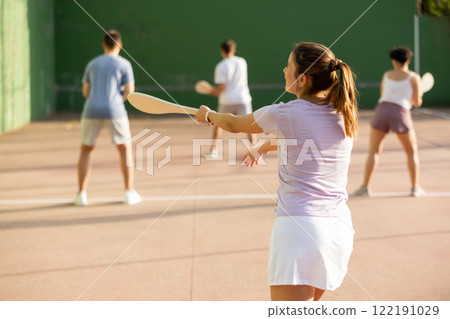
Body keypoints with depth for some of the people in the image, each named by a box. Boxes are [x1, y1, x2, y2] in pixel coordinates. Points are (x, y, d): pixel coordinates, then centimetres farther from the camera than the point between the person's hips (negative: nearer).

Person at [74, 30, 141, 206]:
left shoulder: (92, 64, 15)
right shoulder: (124, 64, 6)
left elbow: (86, 92, 15)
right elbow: (129, 91, -1)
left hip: (92, 110, 2)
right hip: (114, 110, -2)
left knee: (86, 150, 16)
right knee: (125, 148, 12)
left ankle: (81, 194, 10)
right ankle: (129, 193, 9)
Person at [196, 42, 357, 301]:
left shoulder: (283, 114, -4)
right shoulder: (346, 116, 10)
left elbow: (234, 124, 17)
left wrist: (208, 115, 38)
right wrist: (263, 149, 49)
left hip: (299, 226, -6)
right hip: (340, 228, 7)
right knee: (308, 301, 26)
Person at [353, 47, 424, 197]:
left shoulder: (387, 75, 15)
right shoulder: (414, 77, 6)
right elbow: (417, 103, 6)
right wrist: (418, 95, 29)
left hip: (382, 110, 2)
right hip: (401, 114, -2)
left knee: (373, 152, 9)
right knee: (412, 152, 14)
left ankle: (365, 186, 1)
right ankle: (415, 187, 11)